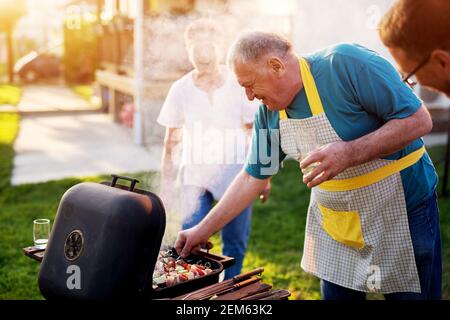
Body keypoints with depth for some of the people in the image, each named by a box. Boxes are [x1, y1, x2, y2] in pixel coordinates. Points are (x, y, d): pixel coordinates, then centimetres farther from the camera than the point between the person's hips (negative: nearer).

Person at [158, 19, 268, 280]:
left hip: (235, 173, -1)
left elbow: (257, 134, 0)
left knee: (235, 244, 6)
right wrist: (166, 185, 5)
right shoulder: (181, 89, -2)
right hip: (195, 173, 1)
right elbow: (172, 141, 5)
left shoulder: (239, 86, -6)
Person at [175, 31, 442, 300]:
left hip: (403, 212, -5)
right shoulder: (269, 112, -4)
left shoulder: (345, 63, -23)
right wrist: (203, 230, 4)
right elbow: (253, 176, 4)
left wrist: (350, 153, -34)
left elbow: (419, 120, -23)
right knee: (335, 294, 13)